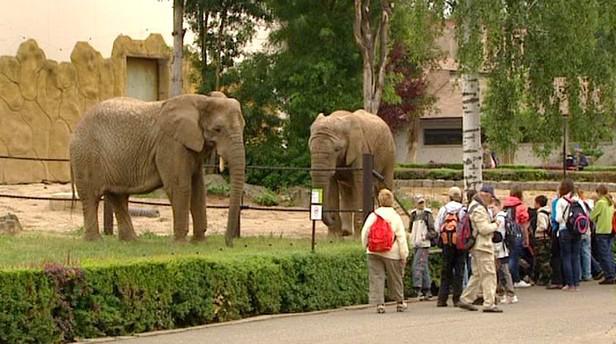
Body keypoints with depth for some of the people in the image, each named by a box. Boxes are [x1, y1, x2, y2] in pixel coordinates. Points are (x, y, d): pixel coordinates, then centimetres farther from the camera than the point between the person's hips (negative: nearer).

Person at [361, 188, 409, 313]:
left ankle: (379, 303, -6)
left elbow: (364, 233, 2)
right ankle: (400, 302, 26)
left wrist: (367, 246, 17)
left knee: (376, 278, 2)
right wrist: (404, 255, -1)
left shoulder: (373, 216, 1)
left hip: (374, 252, 1)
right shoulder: (395, 217, -3)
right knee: (395, 278, 13)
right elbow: (401, 237, -5)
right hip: (392, 253, -1)